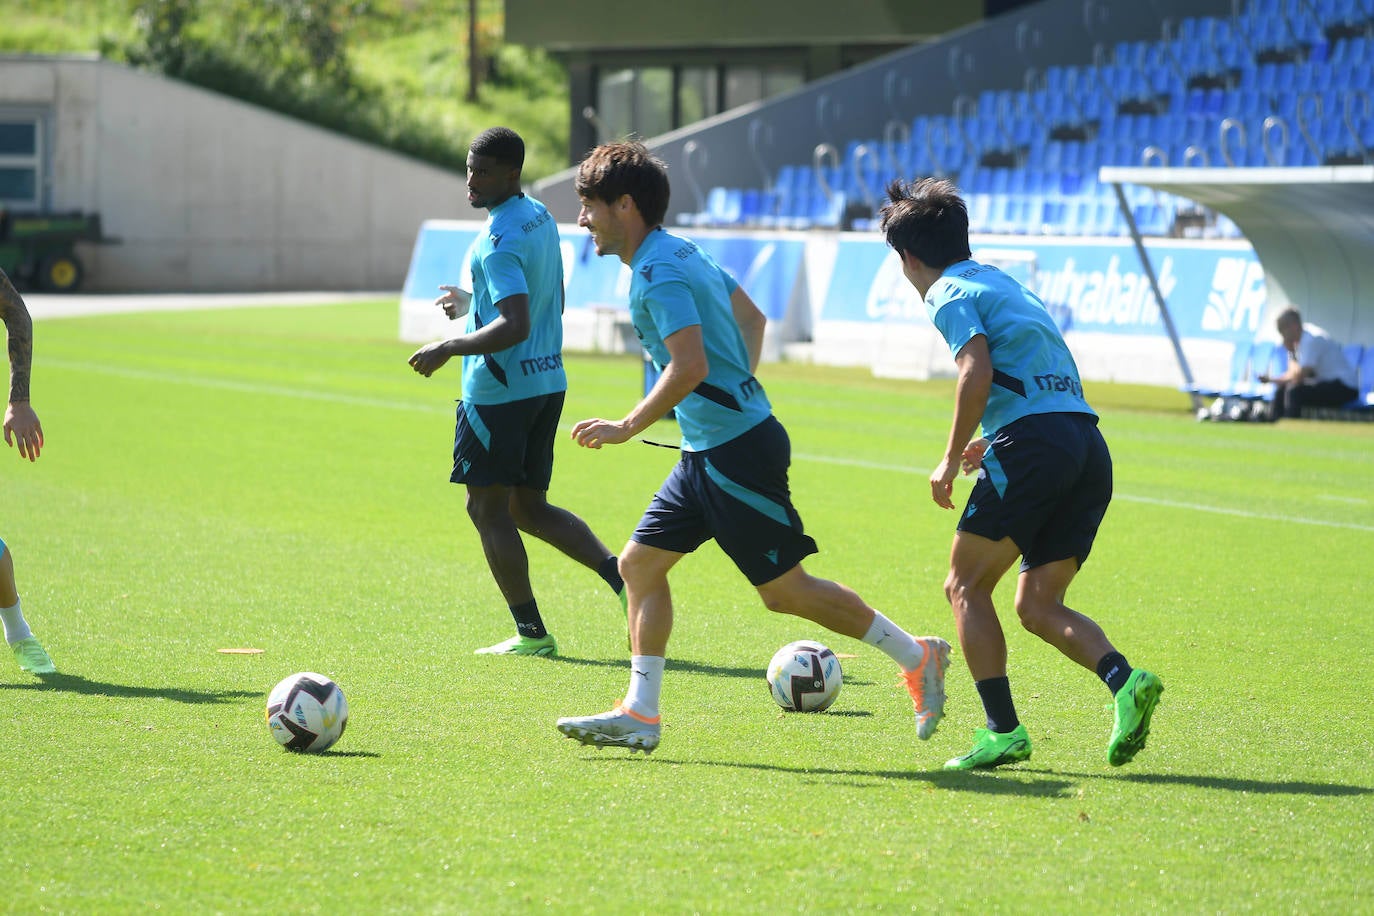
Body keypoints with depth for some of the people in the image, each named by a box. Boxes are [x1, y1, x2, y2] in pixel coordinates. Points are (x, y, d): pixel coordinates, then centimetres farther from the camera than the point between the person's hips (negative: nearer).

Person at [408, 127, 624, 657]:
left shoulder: (499, 240, -19)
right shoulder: (540, 218, 11)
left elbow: (515, 326, -28)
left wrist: (448, 349, -20)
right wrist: (475, 305, 29)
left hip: (499, 391, -9)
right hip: (547, 383, 9)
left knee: (487, 508, 2)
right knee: (529, 508, 15)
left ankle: (532, 633, 3)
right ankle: (622, 577, 0)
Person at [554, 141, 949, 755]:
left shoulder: (658, 272, -18)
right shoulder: (681, 253, 14)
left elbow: (689, 367, -29)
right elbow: (751, 317, 26)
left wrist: (627, 427, -23)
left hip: (736, 452, -10)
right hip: (709, 451, 10)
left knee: (785, 590, -2)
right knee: (640, 562, 7)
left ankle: (917, 658, 9)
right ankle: (639, 715, 8)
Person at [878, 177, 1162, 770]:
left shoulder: (950, 293, 3)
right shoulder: (1004, 284, 28)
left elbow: (977, 372, -14)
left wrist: (952, 460, -7)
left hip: (1033, 447, -8)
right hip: (1089, 446, 8)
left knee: (967, 585, 4)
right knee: (1037, 606, 11)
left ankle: (1002, 730, -6)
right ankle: (1124, 680, -14)